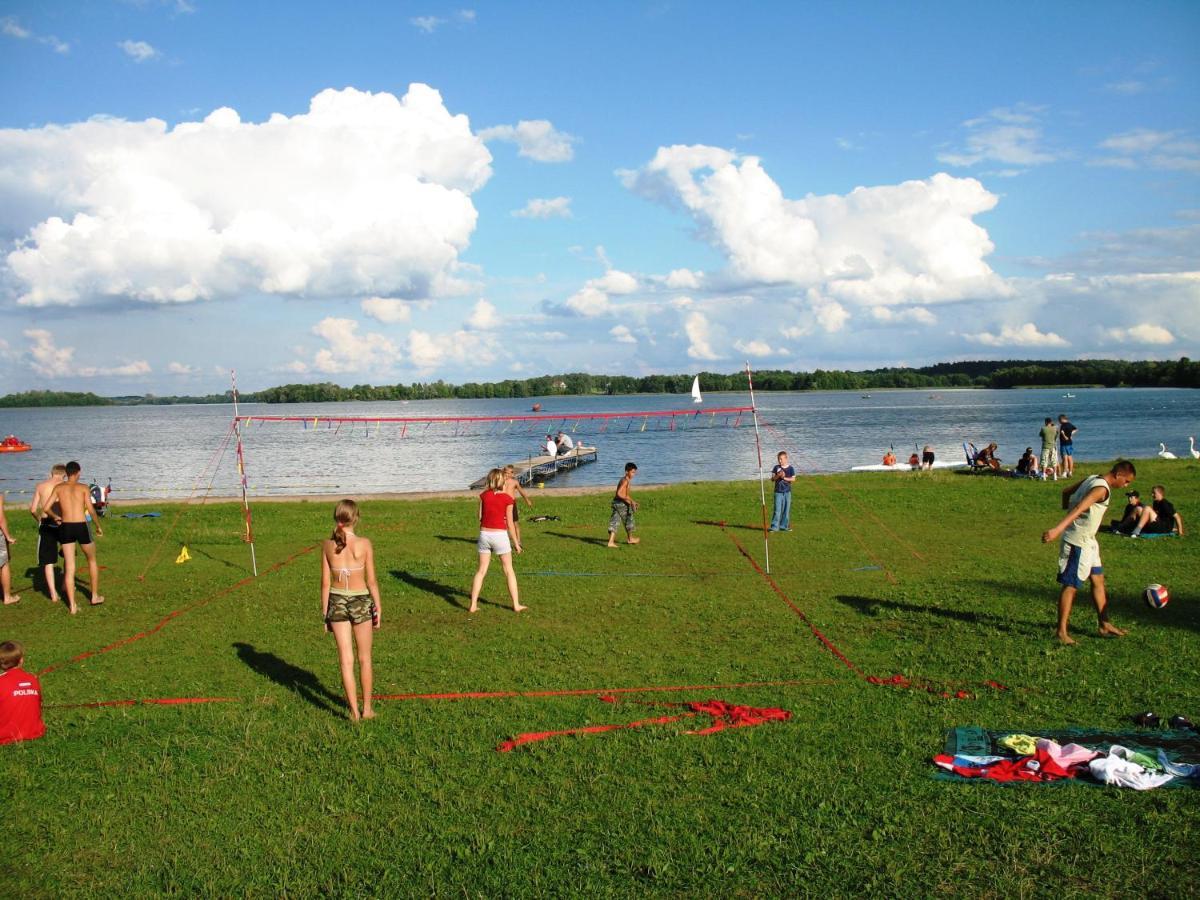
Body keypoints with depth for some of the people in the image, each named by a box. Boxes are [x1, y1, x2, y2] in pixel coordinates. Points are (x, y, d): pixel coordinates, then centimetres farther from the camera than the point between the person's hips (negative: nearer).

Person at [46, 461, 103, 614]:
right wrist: (99, 526, 4)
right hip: (81, 527, -2)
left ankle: (72, 605, 2)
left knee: (69, 567, 5)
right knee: (92, 560, 20)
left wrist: (55, 517, 25)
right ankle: (95, 596, 27)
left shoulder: (58, 487, 6)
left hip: (65, 527, 2)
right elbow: (91, 510, -9)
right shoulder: (83, 488, -2)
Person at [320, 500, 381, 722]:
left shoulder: (328, 545, -5)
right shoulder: (364, 544, -12)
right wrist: (378, 606, 4)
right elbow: (371, 580, -8)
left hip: (337, 601, 2)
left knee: (346, 659, 8)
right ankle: (367, 709, 21)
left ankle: (354, 711, 8)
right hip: (361, 600, -2)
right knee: (365, 658, 14)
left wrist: (325, 611, 8)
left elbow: (325, 583, -1)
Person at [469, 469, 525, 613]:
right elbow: (510, 523, -6)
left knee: (481, 570, 11)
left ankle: (473, 605, 7)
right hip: (500, 535, -3)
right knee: (509, 571, 9)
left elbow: (480, 516, 4)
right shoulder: (507, 499, -8)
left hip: (484, 535, 3)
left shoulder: (483, 495, -1)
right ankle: (516, 605, 12)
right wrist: (516, 542, 3)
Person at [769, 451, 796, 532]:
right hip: (778, 491, 0)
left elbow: (793, 479, -3)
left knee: (786, 510, 4)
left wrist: (784, 478, -14)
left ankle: (784, 526, 13)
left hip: (787, 492, 1)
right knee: (777, 509, -6)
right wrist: (778, 476, -16)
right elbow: (772, 479, 3)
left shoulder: (790, 468, 1)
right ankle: (775, 527, -5)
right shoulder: (776, 467, 5)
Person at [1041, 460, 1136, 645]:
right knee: (1071, 585, -5)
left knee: (1098, 580, 16)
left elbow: (1066, 492, 18)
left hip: (1087, 541, 10)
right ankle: (1062, 631, 0)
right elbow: (1079, 508, -33)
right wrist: (1058, 529, -42)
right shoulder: (1102, 489, -21)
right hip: (1078, 541, -10)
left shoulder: (1092, 479, 8)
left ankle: (1104, 625, 26)